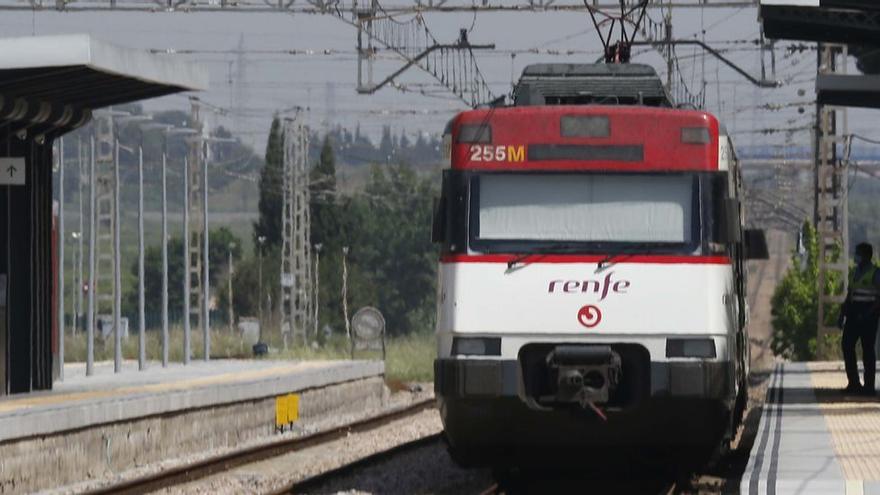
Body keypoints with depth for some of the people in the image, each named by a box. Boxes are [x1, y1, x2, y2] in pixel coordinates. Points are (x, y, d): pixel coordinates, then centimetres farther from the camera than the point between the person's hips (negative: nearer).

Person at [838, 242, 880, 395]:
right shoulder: (856, 272, 14)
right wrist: (842, 315, 12)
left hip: (867, 314, -7)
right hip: (854, 313, 7)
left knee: (867, 349, -4)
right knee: (847, 344, 0)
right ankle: (853, 383, 6)